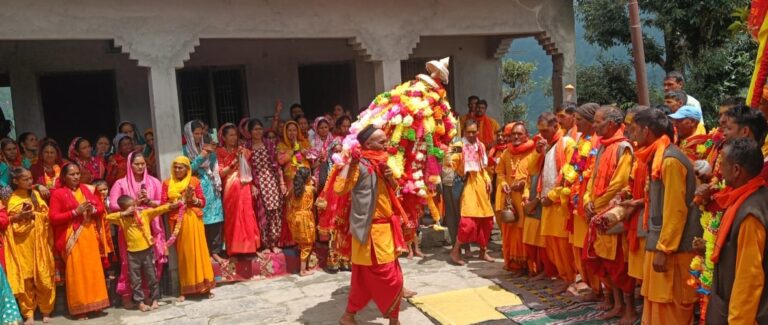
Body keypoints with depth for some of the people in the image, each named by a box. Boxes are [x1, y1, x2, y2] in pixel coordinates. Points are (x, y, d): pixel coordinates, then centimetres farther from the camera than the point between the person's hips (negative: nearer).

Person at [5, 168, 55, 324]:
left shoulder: (36, 194, 9)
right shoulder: (10, 199, 2)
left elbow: (46, 215, 8)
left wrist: (33, 214, -7)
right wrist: (20, 215, -15)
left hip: (38, 240, 2)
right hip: (21, 243, -1)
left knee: (43, 276, 1)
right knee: (25, 277, 1)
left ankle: (46, 310, 12)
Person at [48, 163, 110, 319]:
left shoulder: (84, 189, 11)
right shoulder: (57, 193, -3)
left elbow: (101, 207, 14)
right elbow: (54, 218, -10)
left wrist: (92, 209, -8)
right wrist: (75, 212, -16)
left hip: (89, 235, 5)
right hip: (71, 238, -4)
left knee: (93, 268, 5)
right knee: (76, 271, -3)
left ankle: (93, 303, 16)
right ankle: (79, 307, 6)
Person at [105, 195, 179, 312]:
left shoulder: (145, 213, 0)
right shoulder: (122, 219, 1)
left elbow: (158, 210, -10)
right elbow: (108, 217, -9)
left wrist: (170, 206, -25)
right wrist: (124, 214, -15)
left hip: (147, 250, 0)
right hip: (133, 253, 0)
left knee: (152, 277, 8)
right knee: (135, 280, 7)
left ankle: (154, 299, 20)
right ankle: (140, 302, 17)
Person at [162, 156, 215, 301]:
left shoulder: (195, 181, 4)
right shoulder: (167, 183, 6)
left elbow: (203, 202, 4)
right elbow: (163, 204, 3)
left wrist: (192, 198, -14)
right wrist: (173, 204, -14)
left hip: (193, 220, 0)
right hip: (177, 222, 1)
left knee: (198, 251, 0)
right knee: (183, 253, 4)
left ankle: (203, 286, 9)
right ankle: (185, 289, 10)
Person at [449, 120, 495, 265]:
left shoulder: (481, 146, 11)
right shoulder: (461, 146, -7)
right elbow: (453, 164, -17)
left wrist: (487, 179, 8)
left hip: (481, 184, 6)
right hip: (468, 184, -6)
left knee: (486, 219, 10)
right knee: (468, 220, -14)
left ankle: (483, 251, 24)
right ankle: (455, 251, -2)